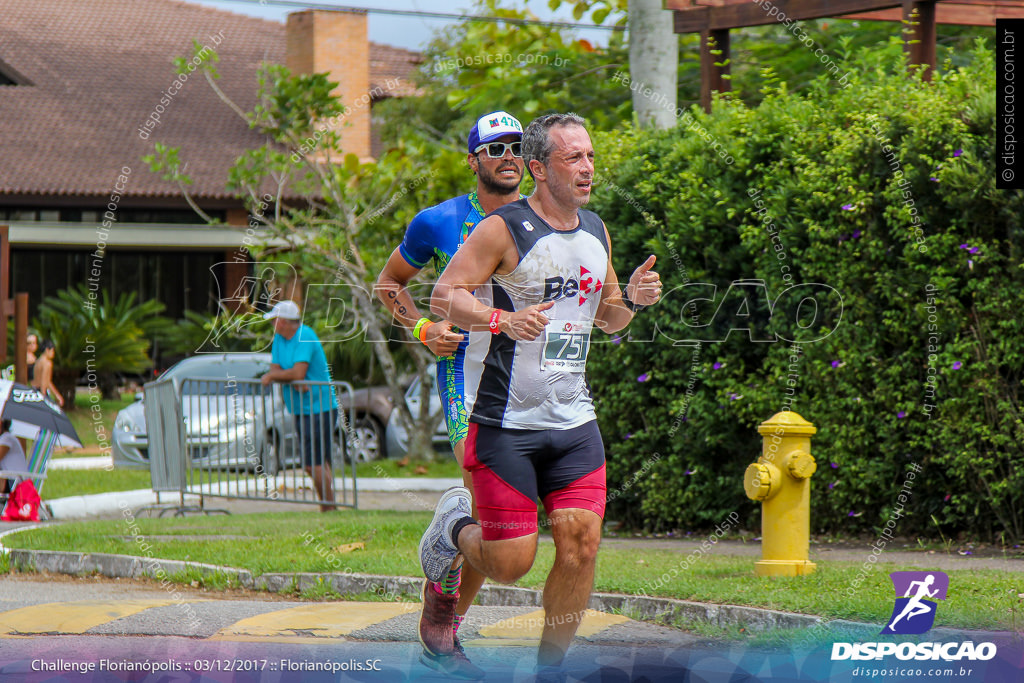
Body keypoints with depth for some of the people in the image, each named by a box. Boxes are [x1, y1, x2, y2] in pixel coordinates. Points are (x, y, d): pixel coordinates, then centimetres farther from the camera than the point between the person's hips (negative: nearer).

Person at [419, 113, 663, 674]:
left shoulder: (596, 233, 12)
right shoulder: (503, 229, -10)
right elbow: (444, 295, -13)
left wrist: (633, 298, 1)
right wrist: (503, 320, -29)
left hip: (573, 421, 6)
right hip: (505, 419, -6)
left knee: (581, 544, -7)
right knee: (510, 562, -4)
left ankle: (549, 668, 8)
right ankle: (455, 526, 30)